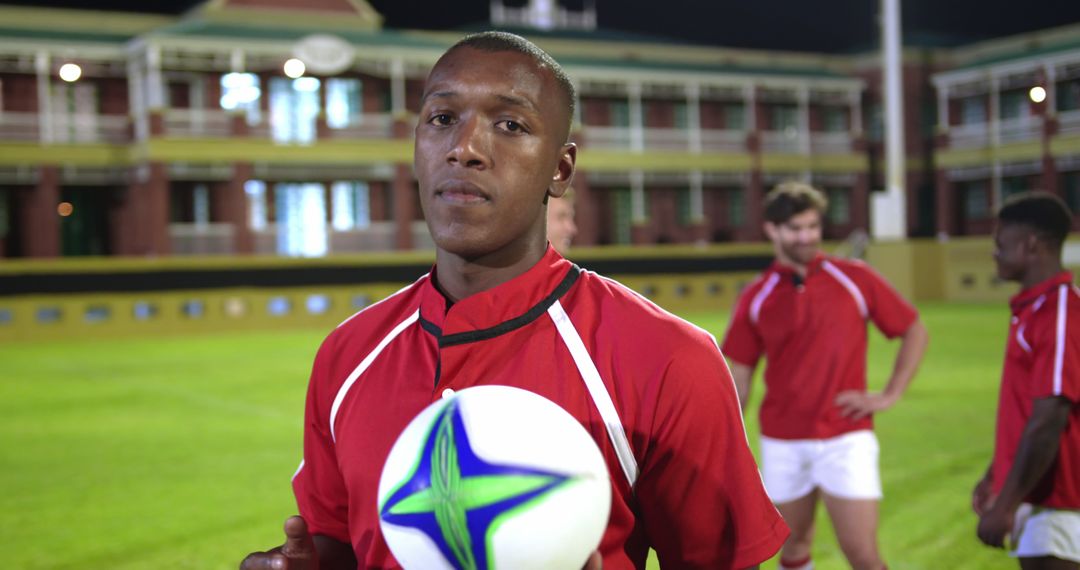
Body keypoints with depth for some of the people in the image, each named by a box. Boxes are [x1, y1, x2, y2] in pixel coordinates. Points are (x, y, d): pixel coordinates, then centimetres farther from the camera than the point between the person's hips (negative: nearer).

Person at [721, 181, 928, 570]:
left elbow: (915, 332, 7)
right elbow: (739, 376, 7)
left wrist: (889, 396, -2)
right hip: (782, 445, 2)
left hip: (847, 439, -2)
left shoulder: (855, 279, -2)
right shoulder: (756, 298, 2)